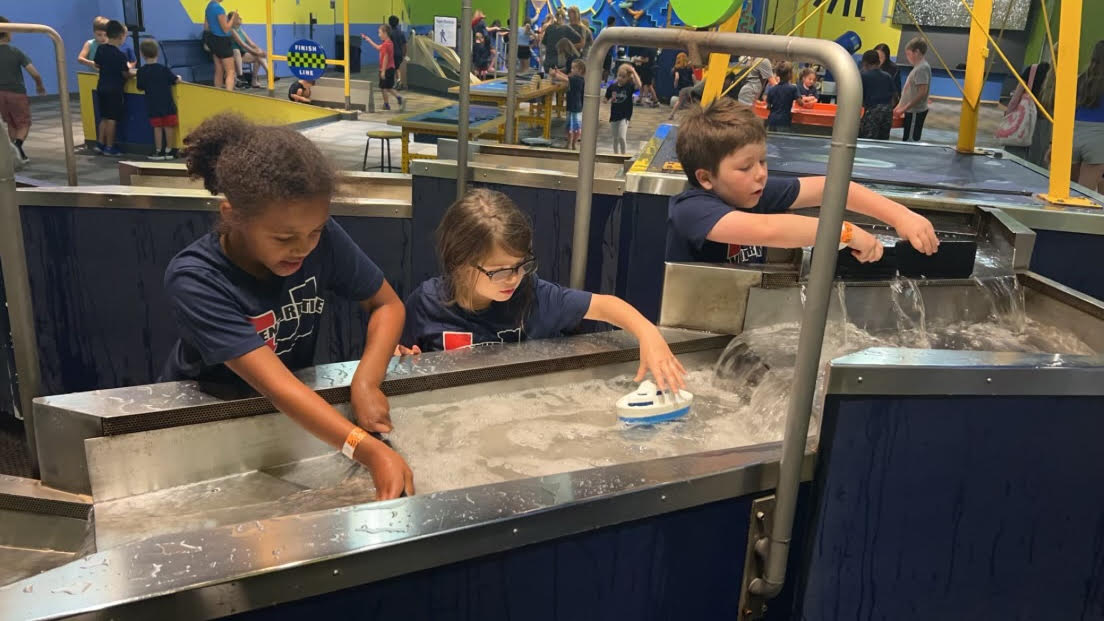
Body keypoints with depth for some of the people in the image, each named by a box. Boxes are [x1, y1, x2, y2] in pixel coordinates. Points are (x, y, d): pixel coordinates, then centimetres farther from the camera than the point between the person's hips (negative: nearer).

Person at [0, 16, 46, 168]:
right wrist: (39, 85, 5)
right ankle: (17, 145, -22)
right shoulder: (16, 52, -11)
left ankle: (19, 155, 17)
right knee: (24, 124, 7)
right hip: (17, 93, -4)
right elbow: (35, 74, -15)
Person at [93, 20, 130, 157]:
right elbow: (126, 75, -13)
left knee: (104, 117, 17)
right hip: (114, 90, -7)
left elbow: (97, 65, 14)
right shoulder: (120, 55, -17)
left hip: (101, 87, 7)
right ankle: (109, 148, 3)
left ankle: (101, 144, 18)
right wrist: (129, 68, 7)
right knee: (111, 119, -1)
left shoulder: (100, 48, 3)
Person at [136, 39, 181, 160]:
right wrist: (178, 77, 21)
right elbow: (175, 80, 0)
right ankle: (169, 151, 8)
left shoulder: (141, 71, -3)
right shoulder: (163, 69, -7)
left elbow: (140, 88, 4)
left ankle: (159, 151, 10)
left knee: (157, 127, 8)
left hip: (153, 106, 1)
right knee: (169, 126, 5)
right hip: (167, 104, -1)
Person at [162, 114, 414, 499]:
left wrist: (365, 383, -25)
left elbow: (387, 304, -7)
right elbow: (274, 384, -37)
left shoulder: (321, 239, -20)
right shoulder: (194, 281, -30)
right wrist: (372, 453, -47)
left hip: (296, 405, 3)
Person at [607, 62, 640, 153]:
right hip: (614, 115, 4)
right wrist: (610, 100, -14)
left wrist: (634, 72, -29)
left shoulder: (629, 86, -9)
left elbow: (638, 85, -30)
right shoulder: (612, 86, 0)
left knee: (621, 137, -18)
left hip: (625, 116, -4)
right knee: (615, 138, 16)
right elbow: (607, 99, 9)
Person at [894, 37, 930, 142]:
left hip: (915, 112, -10)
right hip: (913, 111, 10)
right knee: (913, 141, 12)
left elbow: (922, 93, -22)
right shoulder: (918, 67, 13)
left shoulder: (922, 68, -16)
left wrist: (904, 108, -20)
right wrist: (900, 106, 17)